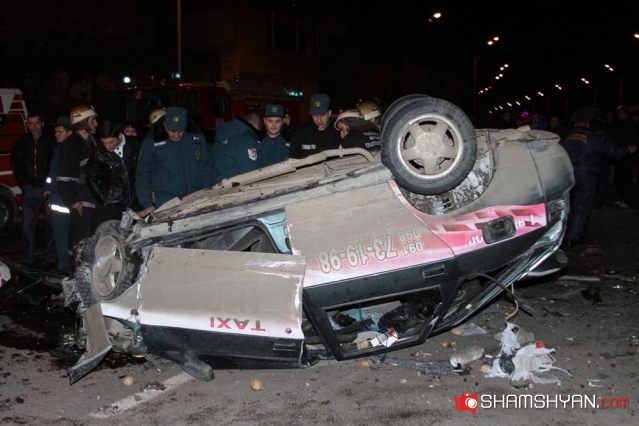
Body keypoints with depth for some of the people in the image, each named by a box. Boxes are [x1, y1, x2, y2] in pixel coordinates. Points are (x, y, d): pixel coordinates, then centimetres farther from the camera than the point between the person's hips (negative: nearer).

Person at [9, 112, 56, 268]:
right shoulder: (22, 142, 9)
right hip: (30, 189, 2)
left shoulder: (50, 141, 1)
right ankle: (28, 259, 8)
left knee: (52, 224, -1)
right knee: (28, 224, 1)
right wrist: (23, 184, 4)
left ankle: (51, 258, 6)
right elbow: (16, 164, 12)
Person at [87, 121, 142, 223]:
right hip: (113, 206, -1)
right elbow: (92, 179, 5)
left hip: (137, 202, 1)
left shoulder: (135, 144, -4)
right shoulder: (98, 154, -7)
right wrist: (104, 200, 3)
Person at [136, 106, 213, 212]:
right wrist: (147, 204, -3)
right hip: (165, 203, -2)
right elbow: (143, 175, 1)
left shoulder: (197, 139, 4)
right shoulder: (151, 143, -3)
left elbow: (206, 169, 12)